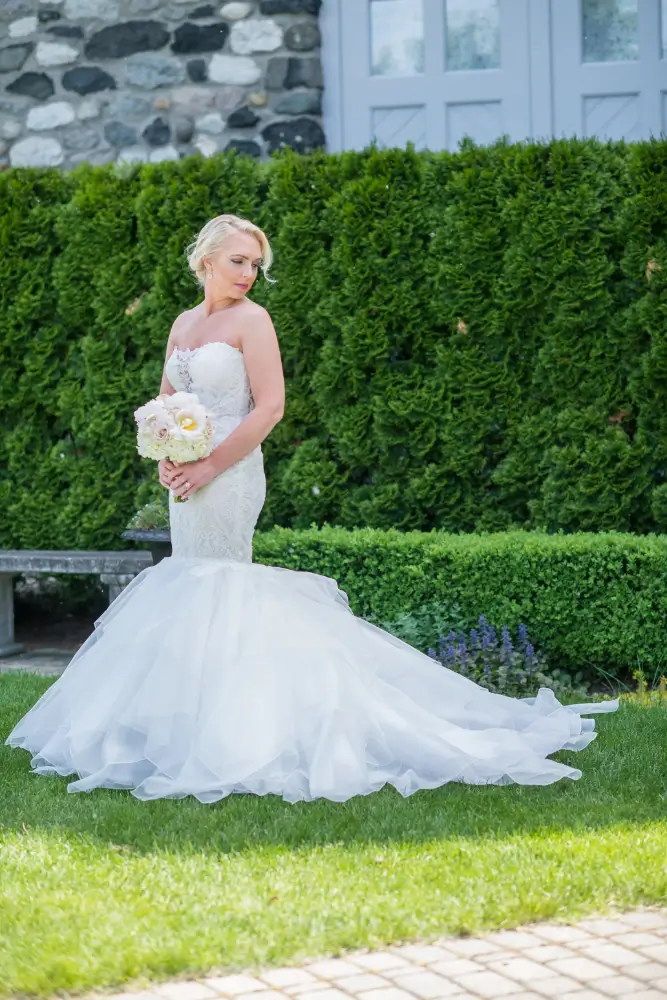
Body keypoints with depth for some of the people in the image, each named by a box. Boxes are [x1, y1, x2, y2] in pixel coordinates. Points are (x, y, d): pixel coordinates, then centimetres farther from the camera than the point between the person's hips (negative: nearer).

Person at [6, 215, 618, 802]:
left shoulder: (251, 319, -7)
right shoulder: (184, 324, 14)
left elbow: (270, 407, -14)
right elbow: (165, 404, 20)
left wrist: (209, 466, -16)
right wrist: (164, 460, 0)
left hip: (229, 476, -8)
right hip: (187, 479, 8)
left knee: (217, 592, -6)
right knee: (188, 588, 10)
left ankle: (222, 726, 0)